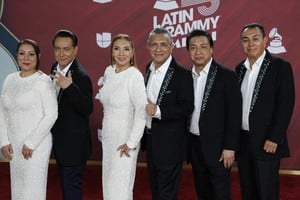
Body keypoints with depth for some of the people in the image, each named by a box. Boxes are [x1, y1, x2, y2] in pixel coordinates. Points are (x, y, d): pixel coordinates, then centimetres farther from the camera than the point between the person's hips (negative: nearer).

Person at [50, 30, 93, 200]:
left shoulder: (81, 76, -22)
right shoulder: (55, 68, 4)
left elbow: (87, 109, -30)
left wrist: (70, 87, -40)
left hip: (74, 144, -8)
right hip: (59, 141, 8)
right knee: (65, 184, 23)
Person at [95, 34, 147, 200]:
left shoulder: (135, 75, -18)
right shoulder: (108, 71, 3)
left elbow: (141, 111, -21)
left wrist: (131, 143, -19)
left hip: (125, 139, -7)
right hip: (108, 136, 7)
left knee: (119, 187, 1)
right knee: (108, 184, 14)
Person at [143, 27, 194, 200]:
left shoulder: (182, 74, -15)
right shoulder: (148, 69, 8)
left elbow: (187, 107, -19)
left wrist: (158, 111, -26)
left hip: (170, 144, -7)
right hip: (150, 140, 7)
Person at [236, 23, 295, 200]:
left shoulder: (280, 66, -7)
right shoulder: (239, 69, 10)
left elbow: (286, 105, -12)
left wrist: (274, 138, -17)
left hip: (266, 142, -5)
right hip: (242, 140, 6)